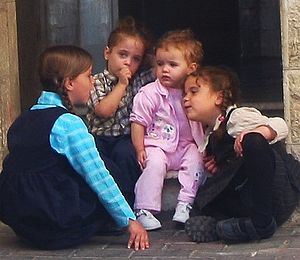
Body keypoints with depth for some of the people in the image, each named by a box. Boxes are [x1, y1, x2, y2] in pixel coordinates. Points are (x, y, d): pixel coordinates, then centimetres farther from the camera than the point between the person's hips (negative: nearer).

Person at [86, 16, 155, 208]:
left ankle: (129, 204, -28)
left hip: (128, 137, 1)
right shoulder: (97, 82, 1)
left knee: (124, 152, -33)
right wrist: (122, 84, -12)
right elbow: (104, 111, -15)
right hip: (101, 137, 0)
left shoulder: (141, 78, 8)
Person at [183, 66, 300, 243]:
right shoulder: (211, 136, 18)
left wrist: (253, 134, -40)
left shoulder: (237, 116, -7)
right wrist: (217, 166, 9)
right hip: (248, 199, 8)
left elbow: (280, 126, -22)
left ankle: (263, 222, -27)